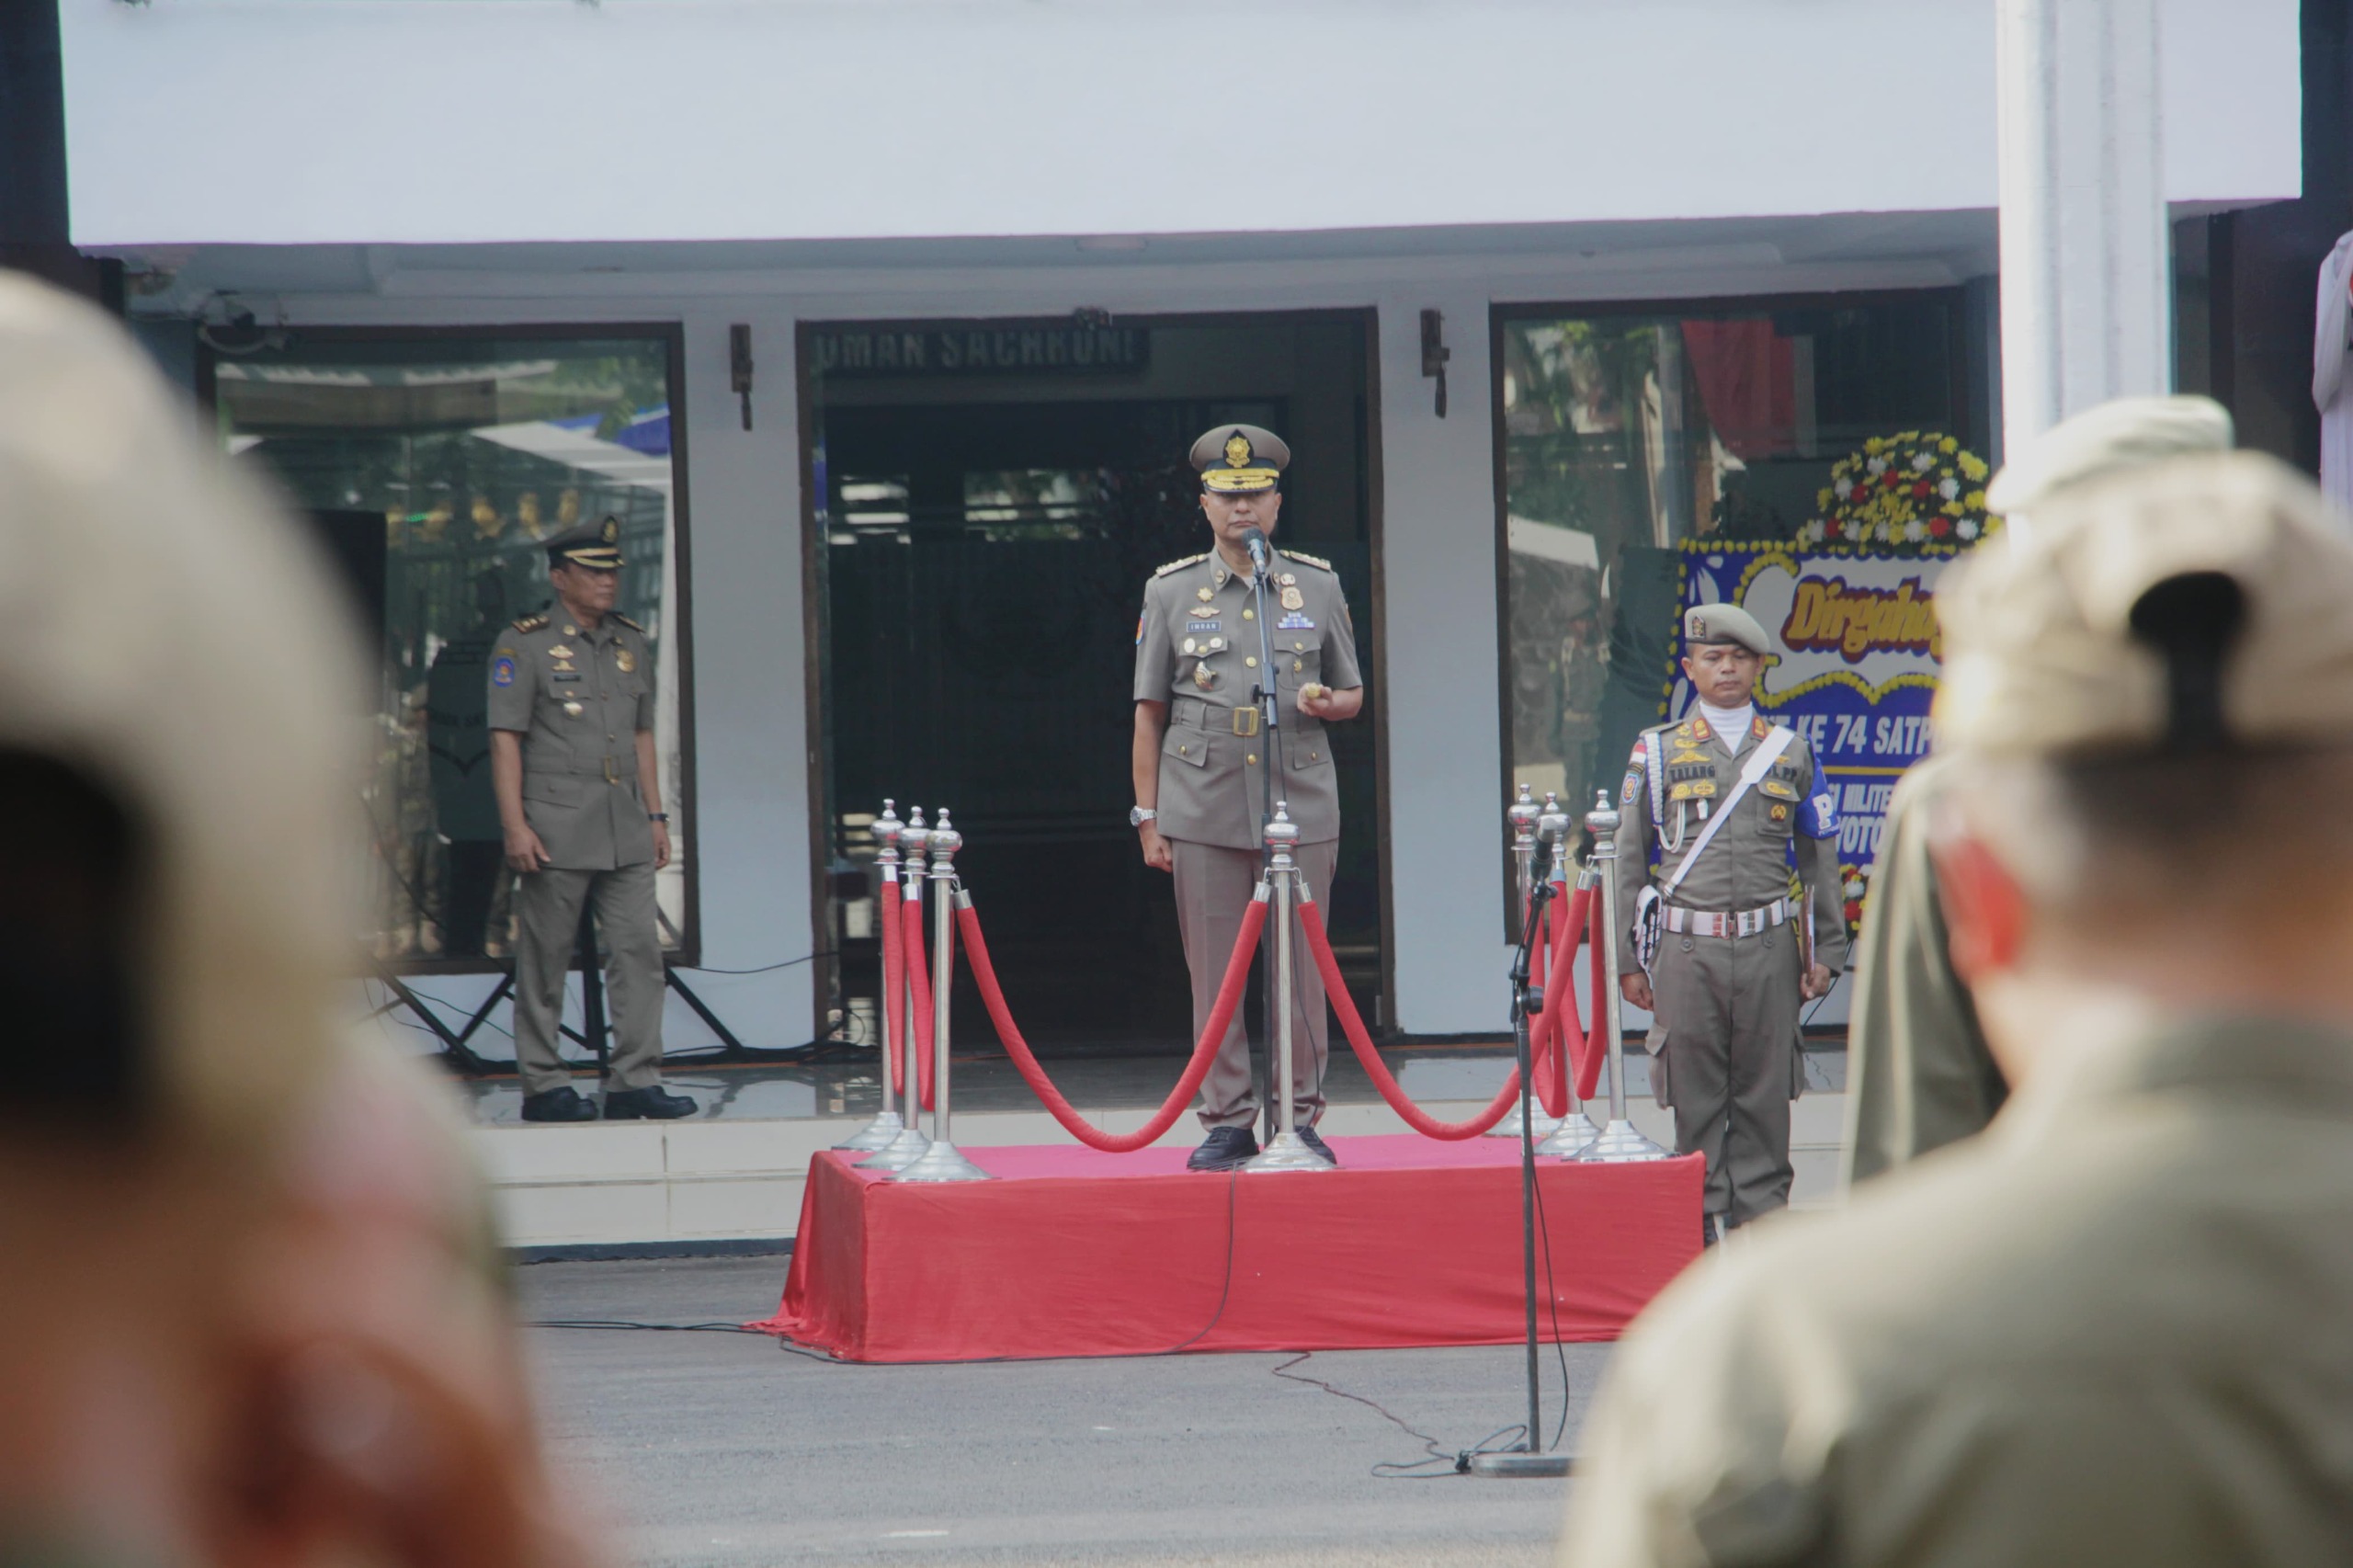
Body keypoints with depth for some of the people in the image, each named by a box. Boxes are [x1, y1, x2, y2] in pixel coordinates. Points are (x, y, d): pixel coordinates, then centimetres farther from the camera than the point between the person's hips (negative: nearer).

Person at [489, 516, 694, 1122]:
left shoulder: (632, 644, 15)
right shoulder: (523, 645, -3)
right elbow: (505, 739, -7)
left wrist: (655, 815, 15)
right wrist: (515, 826, -13)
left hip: (625, 827, 5)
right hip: (555, 828, -5)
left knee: (639, 949, -1)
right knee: (544, 958, 0)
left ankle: (635, 1081, 2)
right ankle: (543, 1085, 7)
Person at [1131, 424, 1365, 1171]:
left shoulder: (1319, 587, 9)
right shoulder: (1171, 592, 6)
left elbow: (1353, 695, 16)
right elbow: (1149, 713, 8)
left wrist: (1324, 703, -9)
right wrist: (1148, 818, 2)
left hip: (1300, 803, 1)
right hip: (1204, 808, 0)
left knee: (1301, 968, 1)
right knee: (1213, 973, 0)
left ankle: (1302, 1117, 8)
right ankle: (1228, 1121, 6)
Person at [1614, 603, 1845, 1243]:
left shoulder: (1791, 752, 12)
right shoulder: (1657, 752, 7)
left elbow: (1819, 859, 13)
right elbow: (1630, 861, 8)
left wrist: (1824, 952, 7)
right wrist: (1629, 960, 3)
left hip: (1769, 947, 1)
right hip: (1685, 946, -1)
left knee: (1764, 1092, 2)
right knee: (1694, 1093, 0)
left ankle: (1762, 1212, 9)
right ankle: (1701, 1219, 5)